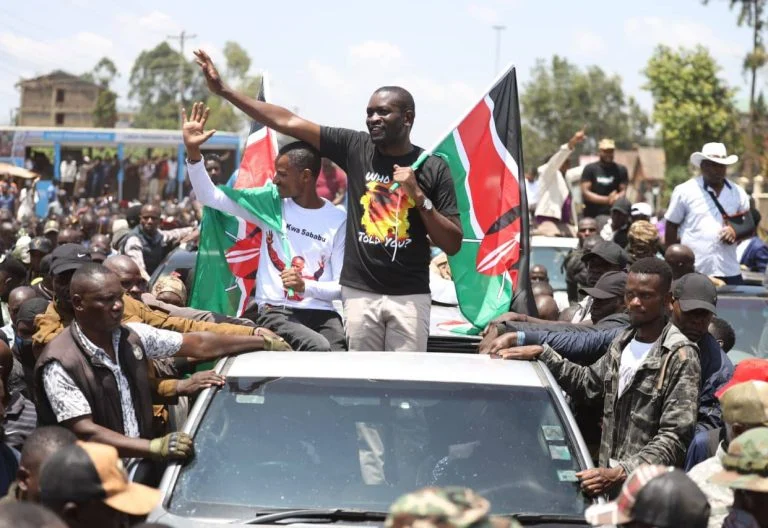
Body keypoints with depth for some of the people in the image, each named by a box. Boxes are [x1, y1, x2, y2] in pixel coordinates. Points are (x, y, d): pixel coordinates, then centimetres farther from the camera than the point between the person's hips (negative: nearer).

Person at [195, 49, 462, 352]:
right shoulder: (355, 148, 4)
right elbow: (287, 122, 2)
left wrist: (418, 196, -12)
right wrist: (223, 91, -1)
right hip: (360, 292, 2)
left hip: (410, 296, -1)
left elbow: (453, 245, 0)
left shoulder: (433, 168, 0)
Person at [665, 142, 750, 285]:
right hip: (692, 272, -3)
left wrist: (736, 232, -8)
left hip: (729, 272, 3)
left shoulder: (738, 193, 10)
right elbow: (671, 226, 4)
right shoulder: (684, 191, 1)